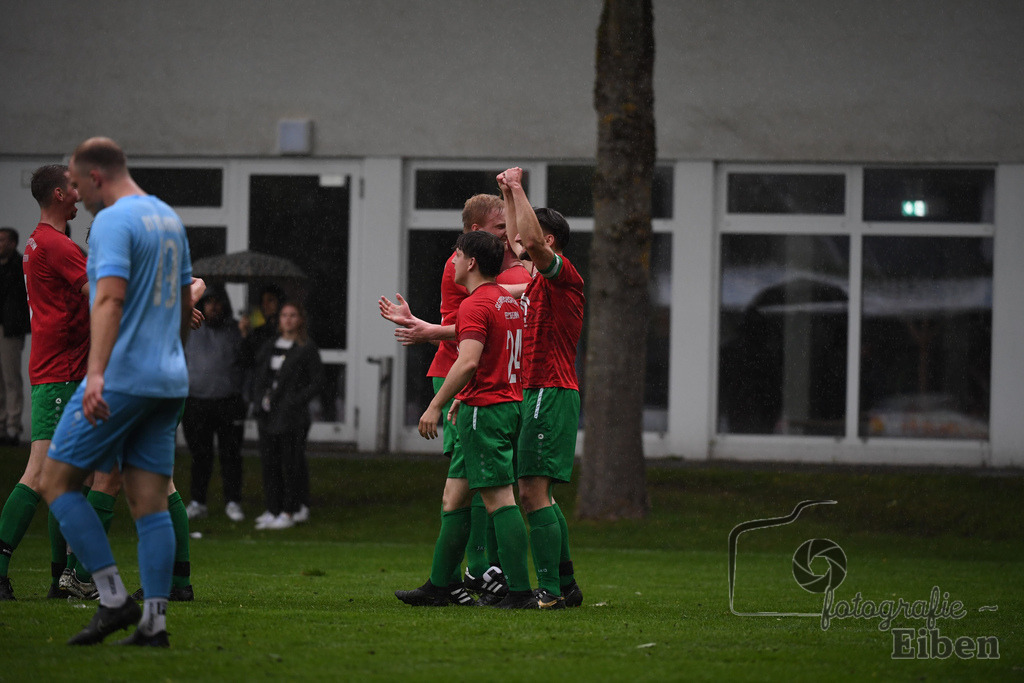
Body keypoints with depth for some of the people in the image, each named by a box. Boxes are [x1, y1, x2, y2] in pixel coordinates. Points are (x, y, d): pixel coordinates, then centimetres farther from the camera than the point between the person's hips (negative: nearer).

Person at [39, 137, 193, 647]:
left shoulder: (113, 222, -11)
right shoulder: (169, 219, 16)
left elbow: (110, 300, -25)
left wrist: (96, 373, -34)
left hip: (120, 380, -8)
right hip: (168, 383, 8)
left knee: (56, 481, 1)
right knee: (150, 502, 5)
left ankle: (114, 598, -6)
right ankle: (154, 620, -2)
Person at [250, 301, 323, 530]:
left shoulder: (307, 349, -2)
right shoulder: (269, 347, 15)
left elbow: (317, 381, -4)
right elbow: (257, 376, 19)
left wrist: (296, 401, -14)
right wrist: (259, 399, 2)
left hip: (292, 416, -6)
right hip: (268, 414, 6)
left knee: (291, 463, -4)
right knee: (269, 462, 6)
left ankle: (290, 511, 0)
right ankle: (273, 509, 12)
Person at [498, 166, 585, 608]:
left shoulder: (564, 276, -9)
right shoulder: (541, 281, 17)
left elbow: (533, 241, -27)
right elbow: (517, 242, 36)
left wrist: (518, 189, -17)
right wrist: (509, 195, 31)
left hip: (551, 394, -10)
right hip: (538, 394, 10)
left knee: (534, 492, -14)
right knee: (536, 493, 11)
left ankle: (549, 590, -16)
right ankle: (566, 585, 15)